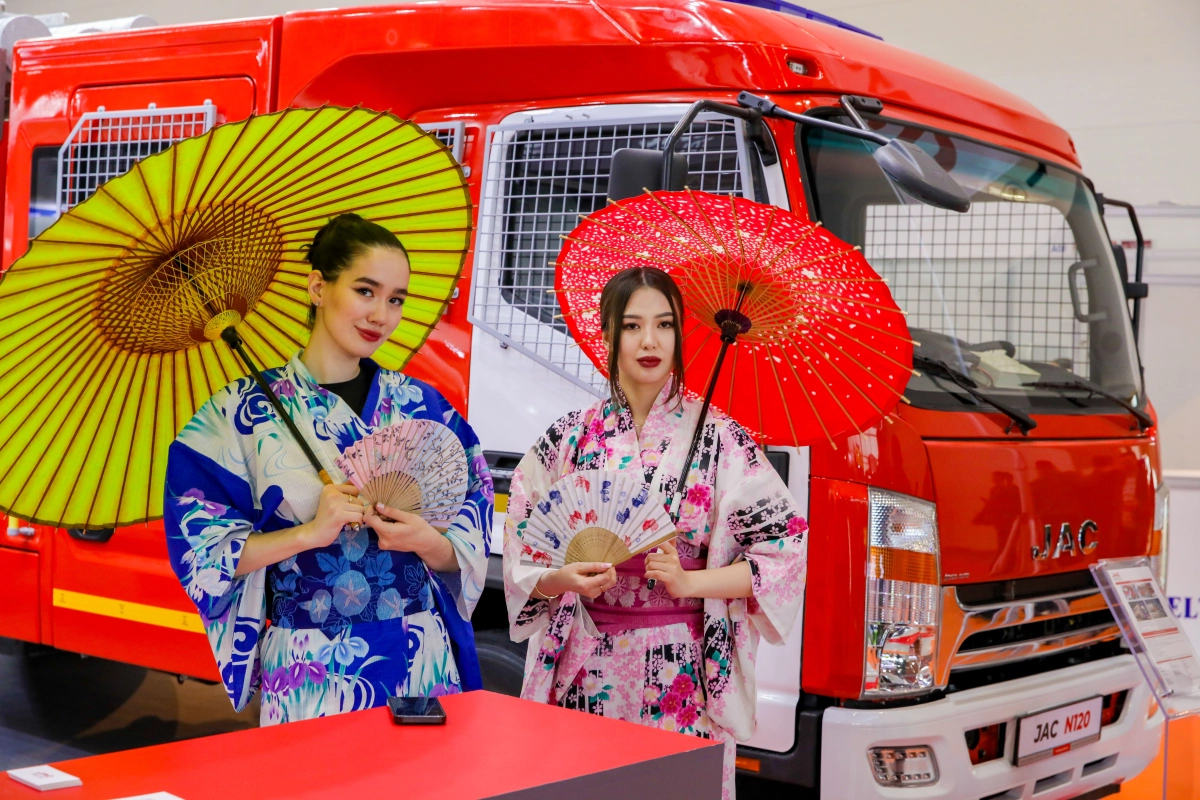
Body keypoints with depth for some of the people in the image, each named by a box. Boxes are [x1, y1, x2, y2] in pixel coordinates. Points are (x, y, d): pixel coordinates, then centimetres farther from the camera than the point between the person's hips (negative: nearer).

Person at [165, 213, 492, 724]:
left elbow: (466, 552, 7)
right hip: (308, 673, -2)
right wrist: (310, 532, -17)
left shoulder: (421, 406, 5)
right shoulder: (245, 411, -3)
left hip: (421, 662, 3)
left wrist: (427, 541, -15)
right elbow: (201, 548, -7)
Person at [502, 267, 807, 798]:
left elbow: (786, 546, -3)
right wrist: (563, 579, -12)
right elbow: (521, 558, 8)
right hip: (588, 674, 2)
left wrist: (691, 582, -13)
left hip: (686, 674, -2)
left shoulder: (718, 438, -1)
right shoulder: (568, 439, 6)